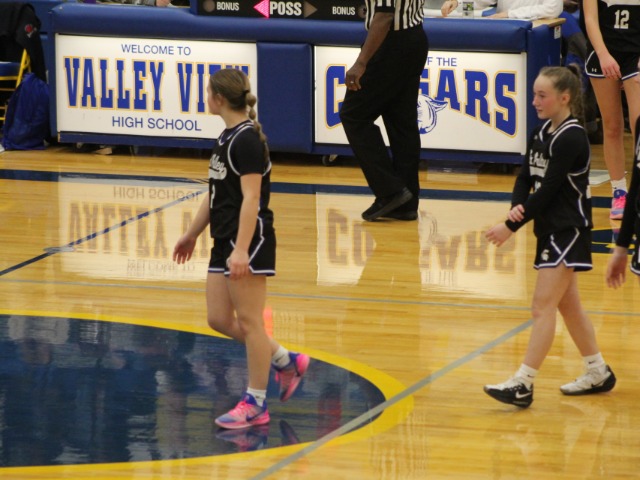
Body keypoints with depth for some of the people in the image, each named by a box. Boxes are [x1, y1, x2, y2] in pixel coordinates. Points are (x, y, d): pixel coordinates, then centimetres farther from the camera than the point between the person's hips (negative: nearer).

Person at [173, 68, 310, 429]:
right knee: (220, 320, 9)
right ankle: (287, 361, 22)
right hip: (226, 241, 10)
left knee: (249, 321, -3)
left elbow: (251, 198, -22)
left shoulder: (248, 139, -16)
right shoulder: (229, 137, 13)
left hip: (249, 241, -10)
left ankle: (256, 404, 5)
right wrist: (193, 234, 30)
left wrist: (241, 250, -28)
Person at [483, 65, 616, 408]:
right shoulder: (542, 133, 9)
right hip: (550, 229, 9)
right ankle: (598, 373, 27)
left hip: (568, 231, -9)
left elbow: (548, 189, -20)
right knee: (567, 304, 16)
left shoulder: (571, 138, -17)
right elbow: (526, 177, 6)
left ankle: (523, 385, -13)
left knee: (543, 306, -11)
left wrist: (511, 227, -19)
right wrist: (517, 207, -15)